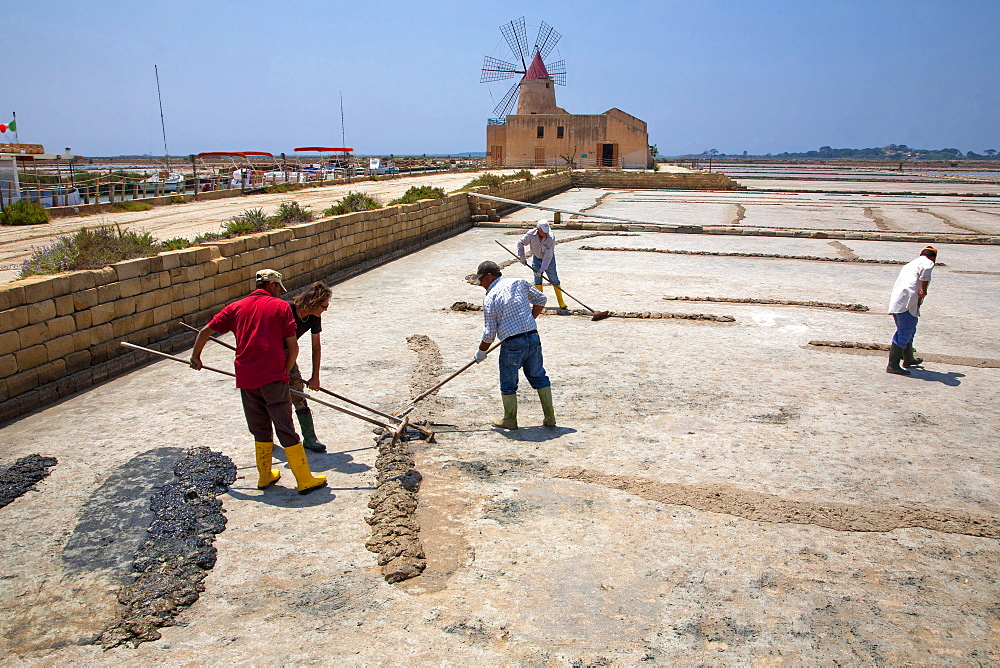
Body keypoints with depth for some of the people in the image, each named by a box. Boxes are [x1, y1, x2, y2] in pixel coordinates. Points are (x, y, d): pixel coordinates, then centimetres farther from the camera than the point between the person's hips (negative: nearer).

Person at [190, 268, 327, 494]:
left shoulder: (236, 307, 13)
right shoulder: (281, 306, 1)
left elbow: (206, 331, 18)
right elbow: (293, 348, -3)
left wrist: (195, 357, 33)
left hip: (245, 379, 4)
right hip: (273, 378, -4)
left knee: (260, 430, 18)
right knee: (286, 430, 0)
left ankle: (265, 476, 26)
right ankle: (305, 480, 4)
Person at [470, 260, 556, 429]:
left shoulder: (490, 299, -7)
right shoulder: (519, 283, 6)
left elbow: (490, 333, -6)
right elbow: (541, 299, 15)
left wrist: (481, 352, 10)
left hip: (512, 344, -5)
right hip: (533, 338, 5)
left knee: (508, 384, 12)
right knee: (538, 377, 17)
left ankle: (510, 420, 24)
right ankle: (550, 417, 21)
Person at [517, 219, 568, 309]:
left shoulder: (551, 237, -28)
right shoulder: (531, 234, -21)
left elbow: (548, 256, -27)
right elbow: (520, 243, -5)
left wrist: (542, 269, -28)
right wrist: (522, 257, -6)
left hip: (549, 260, -2)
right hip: (536, 259, 2)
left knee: (554, 280, -2)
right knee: (537, 279, 2)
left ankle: (561, 303, 5)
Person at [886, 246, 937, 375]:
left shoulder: (909, 265, 27)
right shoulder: (927, 262, 1)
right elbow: (926, 269, -24)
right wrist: (924, 290, -18)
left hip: (895, 303, 9)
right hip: (907, 303, -9)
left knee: (909, 331, 25)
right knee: (905, 333, -8)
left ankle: (908, 359, 41)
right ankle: (892, 365, -11)